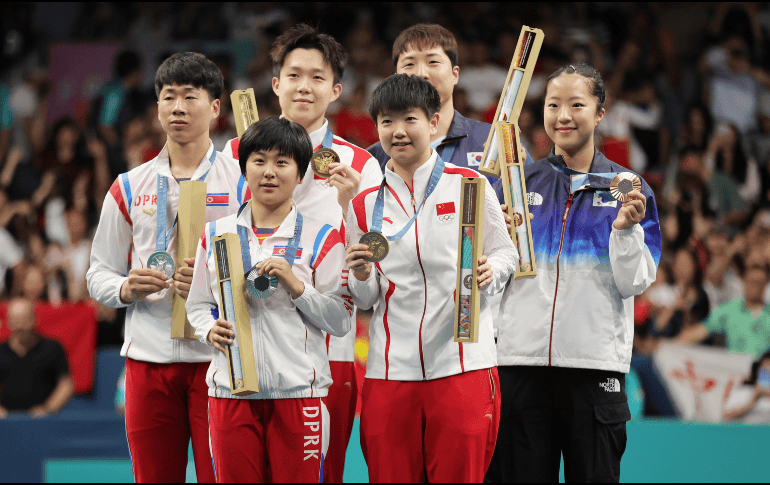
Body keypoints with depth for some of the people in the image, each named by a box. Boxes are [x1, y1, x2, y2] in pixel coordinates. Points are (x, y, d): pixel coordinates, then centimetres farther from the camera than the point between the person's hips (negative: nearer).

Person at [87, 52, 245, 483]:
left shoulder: (242, 182, 4)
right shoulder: (129, 188, 12)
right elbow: (99, 274, 15)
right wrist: (127, 289, -7)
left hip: (218, 354, -2)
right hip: (148, 357, 2)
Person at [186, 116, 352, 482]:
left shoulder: (320, 238, 2)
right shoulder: (216, 234, 10)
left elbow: (341, 321, -1)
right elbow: (197, 304, 15)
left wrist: (294, 284, -14)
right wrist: (210, 330, -6)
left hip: (297, 390, -2)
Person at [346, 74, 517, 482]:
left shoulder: (469, 186, 2)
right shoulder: (365, 205, 10)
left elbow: (506, 254, 9)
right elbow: (366, 300, 14)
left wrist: (488, 273, -12)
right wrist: (362, 277, -7)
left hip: (462, 367, -2)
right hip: (389, 371, 2)